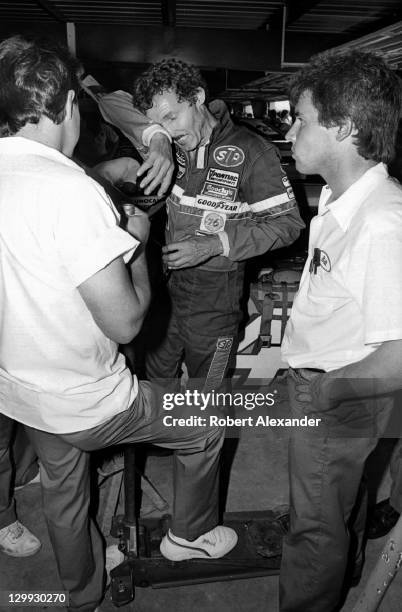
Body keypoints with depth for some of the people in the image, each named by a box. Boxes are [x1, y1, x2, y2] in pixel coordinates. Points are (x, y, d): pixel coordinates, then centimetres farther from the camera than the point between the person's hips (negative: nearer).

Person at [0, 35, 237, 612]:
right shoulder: (71, 191, -29)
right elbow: (125, 322, -27)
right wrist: (137, 242, -9)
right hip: (86, 404, -8)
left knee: (63, 495, 28)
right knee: (205, 428, 15)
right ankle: (189, 535, 39)